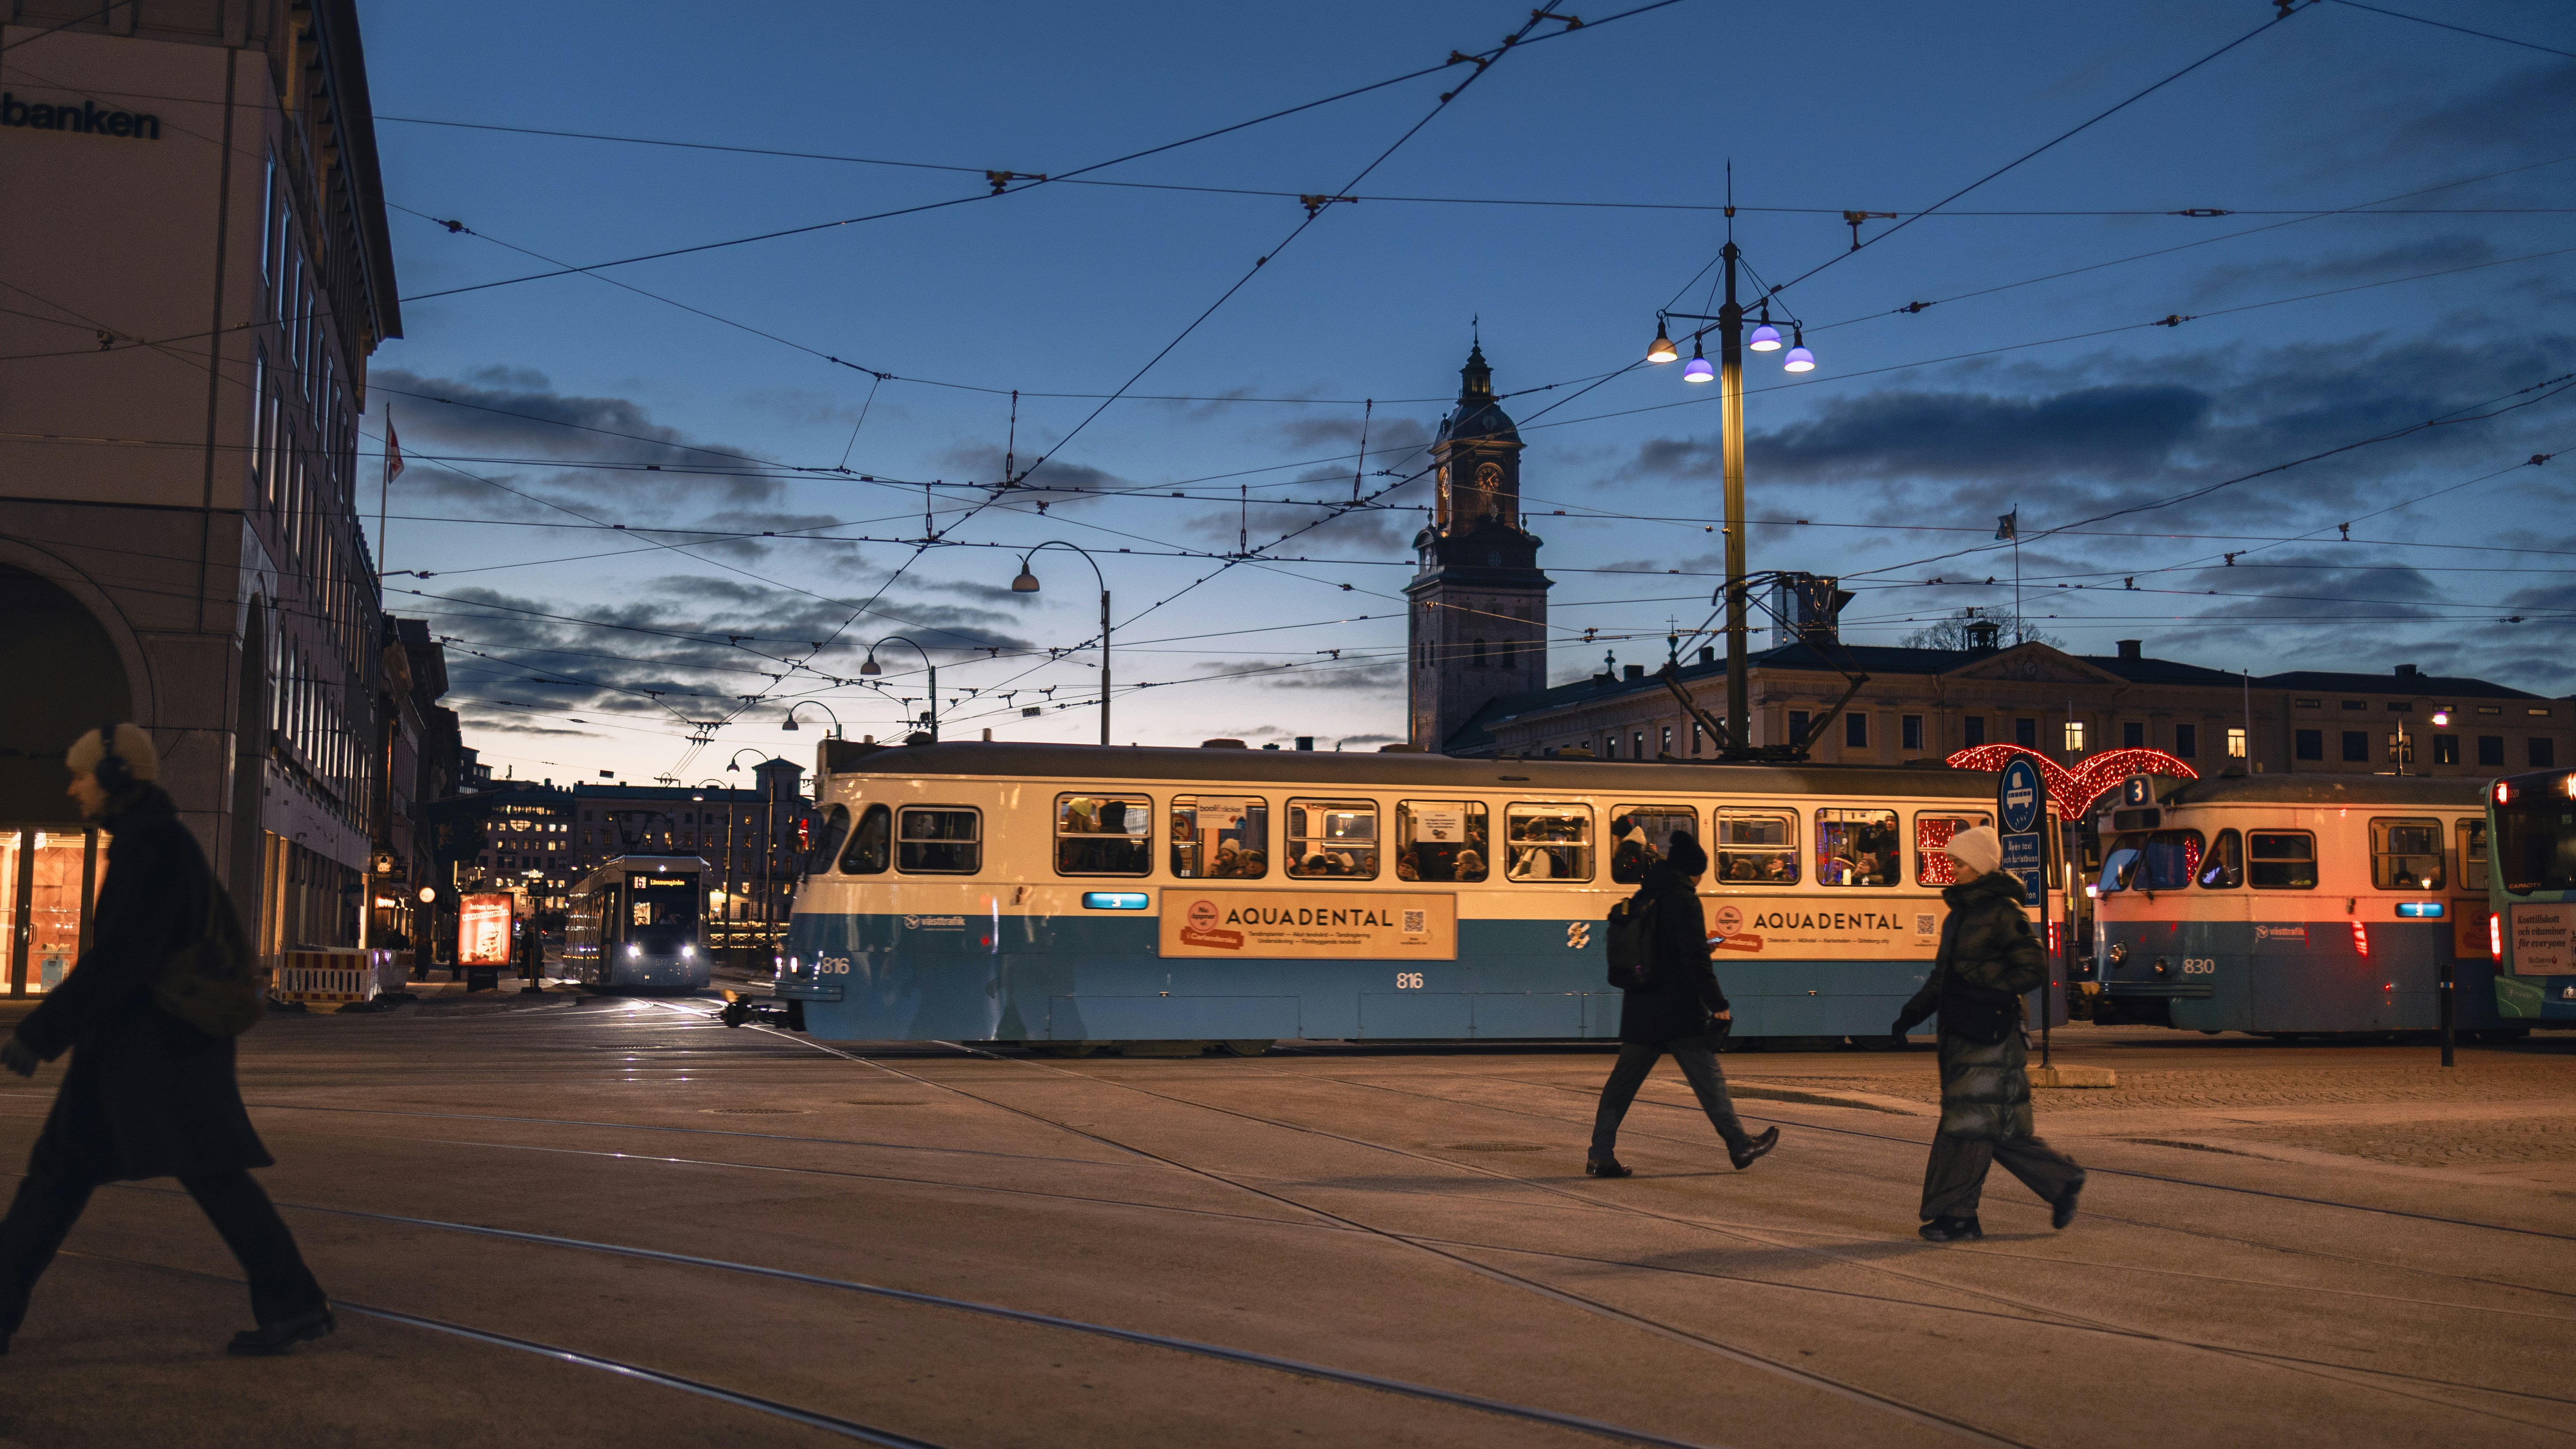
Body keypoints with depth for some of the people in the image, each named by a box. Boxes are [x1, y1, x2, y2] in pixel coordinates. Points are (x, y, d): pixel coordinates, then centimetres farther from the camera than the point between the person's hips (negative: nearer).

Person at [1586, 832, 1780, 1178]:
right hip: (1679, 1012, -7)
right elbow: (1696, 959, -17)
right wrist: (1719, 1004, -13)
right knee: (1708, 1079, 4)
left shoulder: (1640, 900, 12)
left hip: (1640, 1010, 7)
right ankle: (1740, 1146, 12)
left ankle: (1601, 1155, 4)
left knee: (1621, 1084, 7)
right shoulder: (1683, 901, -11)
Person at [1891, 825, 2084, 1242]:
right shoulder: (1960, 913, 17)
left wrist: (1982, 985, -18)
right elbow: (1944, 975, 22)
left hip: (1991, 1034, -8)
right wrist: (1915, 1011, 14)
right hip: (1962, 1034, 9)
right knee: (2003, 1128, 12)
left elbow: (2035, 968, -14)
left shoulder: (2003, 912, -10)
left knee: (1969, 1121, -6)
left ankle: (1956, 1215, -2)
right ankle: (2062, 1182, 25)